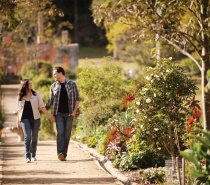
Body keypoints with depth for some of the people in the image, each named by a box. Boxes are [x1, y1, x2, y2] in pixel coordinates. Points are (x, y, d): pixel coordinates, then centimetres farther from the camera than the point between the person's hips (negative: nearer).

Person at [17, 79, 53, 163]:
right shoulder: (21, 97, 6)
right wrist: (18, 122, 11)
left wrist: (49, 116, -3)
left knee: (34, 138, 5)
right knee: (27, 137, -14)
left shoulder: (36, 95, 4)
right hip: (25, 119, -1)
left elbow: (42, 107, 3)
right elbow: (19, 110, 12)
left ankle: (33, 155, 22)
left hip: (35, 119, 1)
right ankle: (28, 157, -16)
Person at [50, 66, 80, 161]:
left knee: (67, 134, 3)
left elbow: (77, 99, 4)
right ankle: (60, 153, -25)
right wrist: (52, 114, 4)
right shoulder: (53, 86, 8)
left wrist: (74, 111, -5)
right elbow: (51, 101, 11)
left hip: (69, 113, 0)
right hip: (58, 113, 0)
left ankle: (64, 154, 11)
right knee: (60, 132, -15)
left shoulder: (72, 84, 2)